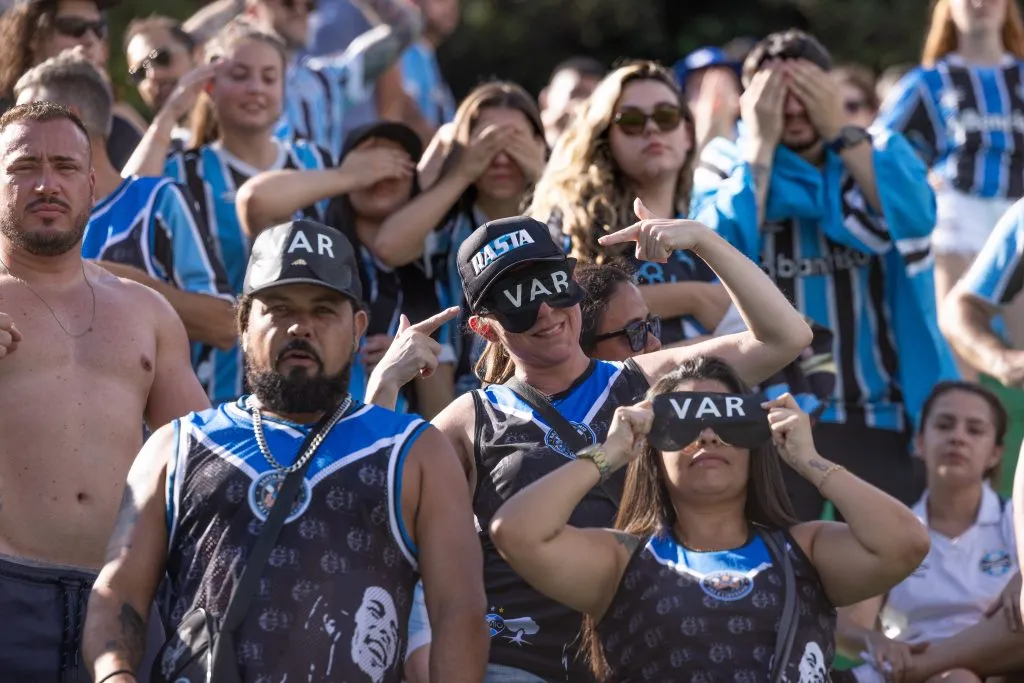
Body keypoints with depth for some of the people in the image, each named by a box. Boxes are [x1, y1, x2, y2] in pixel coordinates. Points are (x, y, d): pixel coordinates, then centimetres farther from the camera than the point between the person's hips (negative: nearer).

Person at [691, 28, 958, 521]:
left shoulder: (882, 155, 8)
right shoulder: (728, 167, 4)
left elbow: (915, 218, -14)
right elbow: (721, 250, -15)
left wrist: (839, 131, -12)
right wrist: (761, 144, -12)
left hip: (883, 414, 1)